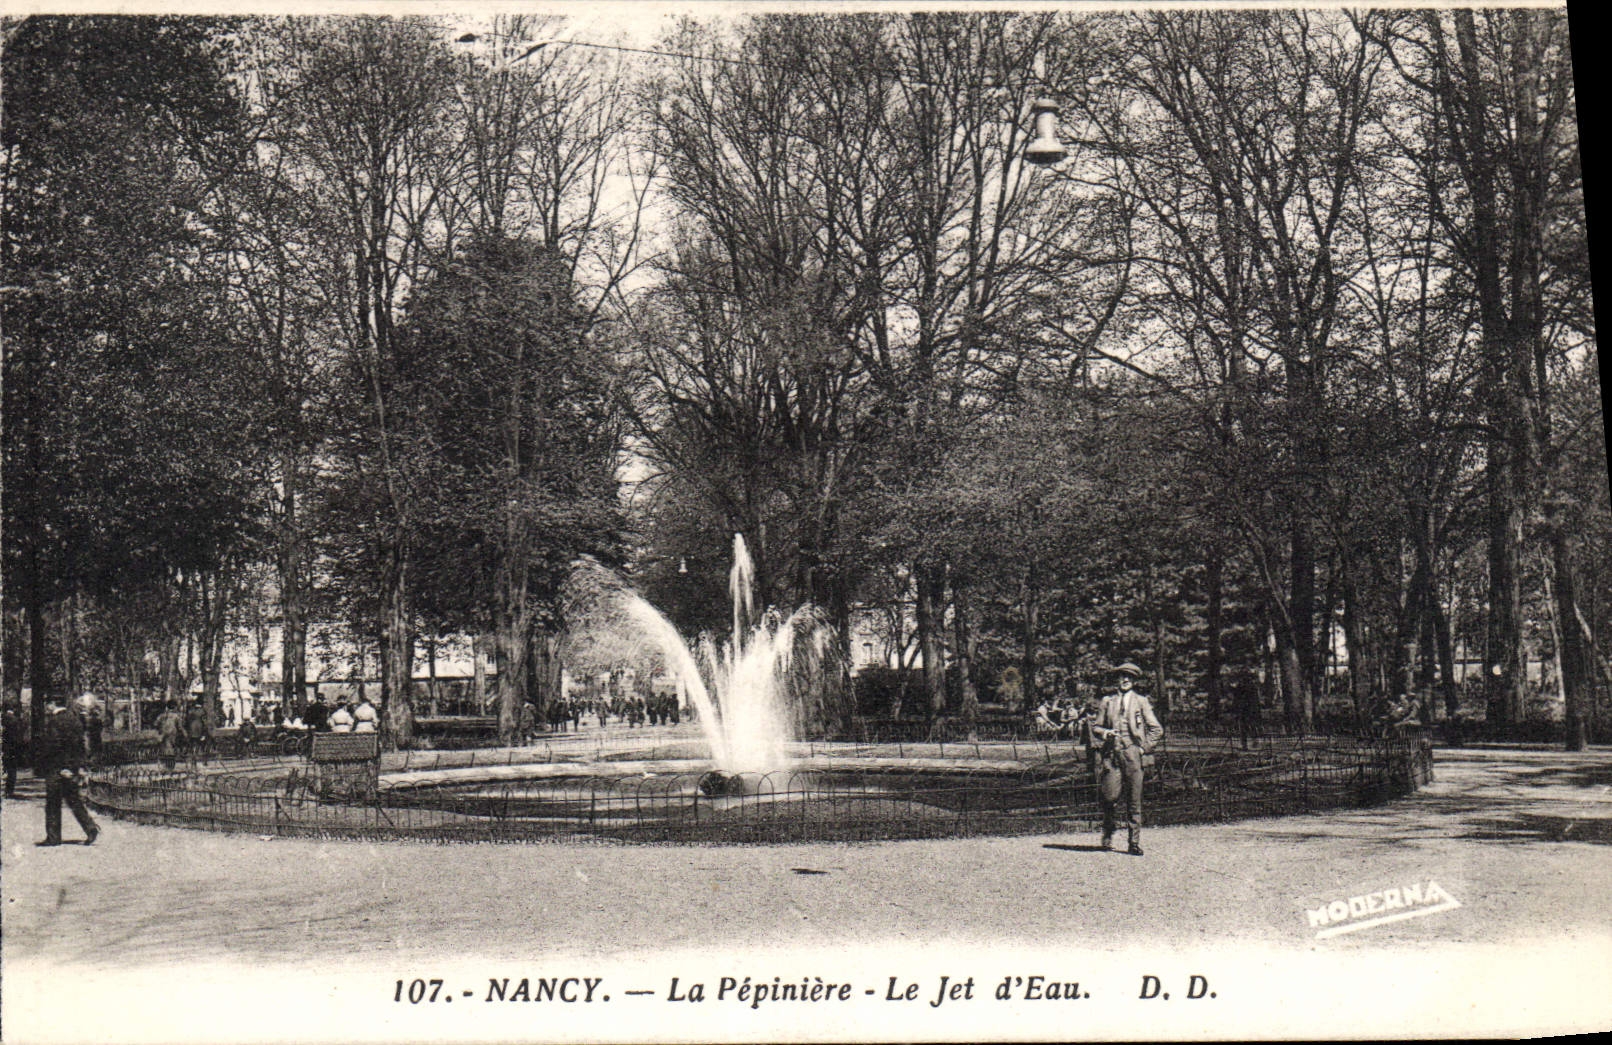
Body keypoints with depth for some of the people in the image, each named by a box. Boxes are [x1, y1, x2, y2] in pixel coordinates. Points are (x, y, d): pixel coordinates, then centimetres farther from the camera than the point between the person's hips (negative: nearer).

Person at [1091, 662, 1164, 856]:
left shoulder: (1141, 702, 10)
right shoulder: (1108, 701, 14)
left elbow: (1157, 730, 10)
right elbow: (1095, 727, 17)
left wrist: (1144, 748, 1)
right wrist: (1105, 733, -3)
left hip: (1132, 754, -1)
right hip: (1110, 753, 1)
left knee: (1134, 800, -2)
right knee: (1109, 797, -6)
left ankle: (1134, 843, 3)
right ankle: (1108, 835, 18)